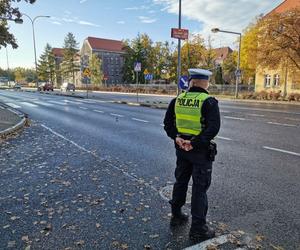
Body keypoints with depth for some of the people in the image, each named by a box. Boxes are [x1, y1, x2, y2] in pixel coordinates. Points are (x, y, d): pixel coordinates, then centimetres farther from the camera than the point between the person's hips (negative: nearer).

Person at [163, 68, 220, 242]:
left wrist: (176, 137, -6)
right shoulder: (209, 102, -14)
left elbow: (168, 123, 3)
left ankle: (176, 216, 38)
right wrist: (196, 143, -19)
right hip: (201, 151, -5)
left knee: (181, 182, 20)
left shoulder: (178, 99, 2)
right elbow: (213, 128, -23)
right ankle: (198, 229, 17)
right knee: (200, 189, 6)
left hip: (182, 148, 5)